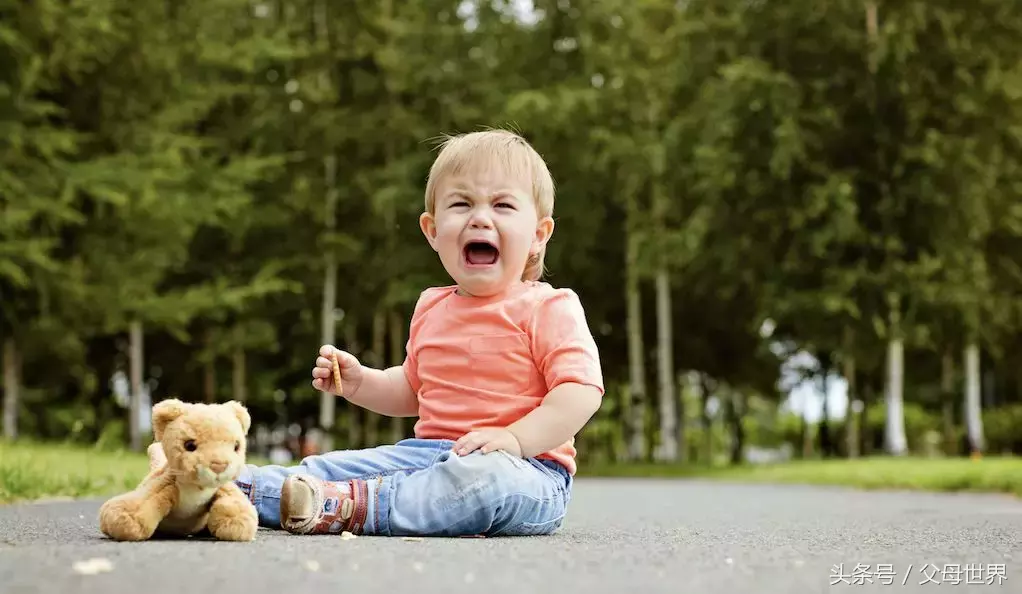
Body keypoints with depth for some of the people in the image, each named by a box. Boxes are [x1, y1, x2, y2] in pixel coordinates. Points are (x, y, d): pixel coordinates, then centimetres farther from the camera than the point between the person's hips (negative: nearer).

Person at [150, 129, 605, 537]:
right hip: (429, 451, 7)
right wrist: (357, 382, 11)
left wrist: (516, 438, -28)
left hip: (525, 466, -7)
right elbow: (411, 391, 29)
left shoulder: (549, 309, -6)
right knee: (327, 467, -4)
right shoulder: (431, 309, 16)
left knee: (486, 479, -40)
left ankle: (346, 507, -40)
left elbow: (581, 392, -16)